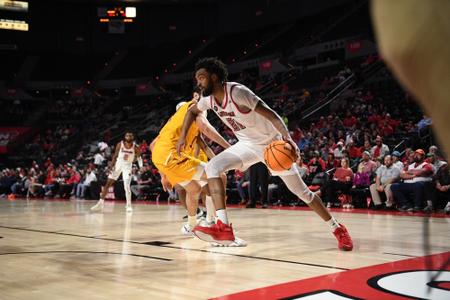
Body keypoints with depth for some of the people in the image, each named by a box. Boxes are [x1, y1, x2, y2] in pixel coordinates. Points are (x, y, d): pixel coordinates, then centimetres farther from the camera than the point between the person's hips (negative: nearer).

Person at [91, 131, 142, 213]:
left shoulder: (135, 147, -14)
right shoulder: (120, 144, -12)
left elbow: (139, 157, 0)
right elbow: (115, 156, -2)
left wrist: (141, 166, -13)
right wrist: (111, 166, -9)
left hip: (127, 166, -2)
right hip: (118, 164, 2)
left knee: (127, 186, -16)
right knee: (108, 184, 0)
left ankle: (129, 205, -2)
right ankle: (100, 204, 5)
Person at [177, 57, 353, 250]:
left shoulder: (237, 92, -28)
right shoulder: (209, 99, -7)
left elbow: (271, 114, -29)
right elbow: (192, 111, 17)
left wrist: (286, 136, -45)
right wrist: (183, 136, 6)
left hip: (271, 143, -6)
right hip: (247, 144, 6)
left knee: (301, 191, -1)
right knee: (212, 167, -18)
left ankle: (338, 229, 17)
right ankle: (223, 227, -24)